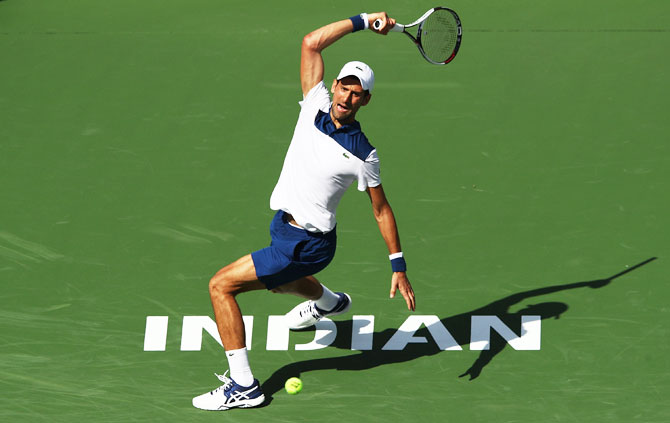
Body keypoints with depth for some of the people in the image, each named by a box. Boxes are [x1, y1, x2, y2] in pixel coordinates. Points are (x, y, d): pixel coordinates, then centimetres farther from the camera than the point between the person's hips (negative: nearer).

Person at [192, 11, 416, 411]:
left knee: (221, 285, -15)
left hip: (306, 244, -8)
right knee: (279, 279, 40)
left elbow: (381, 209, -5)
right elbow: (311, 43, -8)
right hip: (283, 225, 8)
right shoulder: (316, 106, -6)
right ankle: (329, 302, 74)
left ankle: (243, 386, -12)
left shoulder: (363, 154, -17)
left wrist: (399, 266, -5)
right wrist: (362, 21, -11)